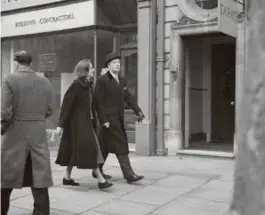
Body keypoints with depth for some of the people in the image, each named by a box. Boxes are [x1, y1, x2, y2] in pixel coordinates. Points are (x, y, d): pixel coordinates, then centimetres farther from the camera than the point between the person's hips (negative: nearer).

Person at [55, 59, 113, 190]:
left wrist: (93, 122, 13)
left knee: (75, 150, 14)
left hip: (86, 122, 9)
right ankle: (100, 179, -4)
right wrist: (61, 124, -16)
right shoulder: (76, 85, -15)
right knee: (89, 148, -8)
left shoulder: (89, 85, 9)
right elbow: (66, 105, -15)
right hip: (77, 122, -9)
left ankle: (67, 177, 24)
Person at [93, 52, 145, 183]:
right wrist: (103, 120, -16)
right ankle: (129, 175, -7)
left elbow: (128, 97, 13)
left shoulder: (121, 80, 16)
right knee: (121, 146, -9)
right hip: (109, 119, -8)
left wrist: (138, 111, 1)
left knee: (105, 147, 16)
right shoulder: (102, 80, -8)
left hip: (118, 118, 8)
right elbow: (98, 102, -12)